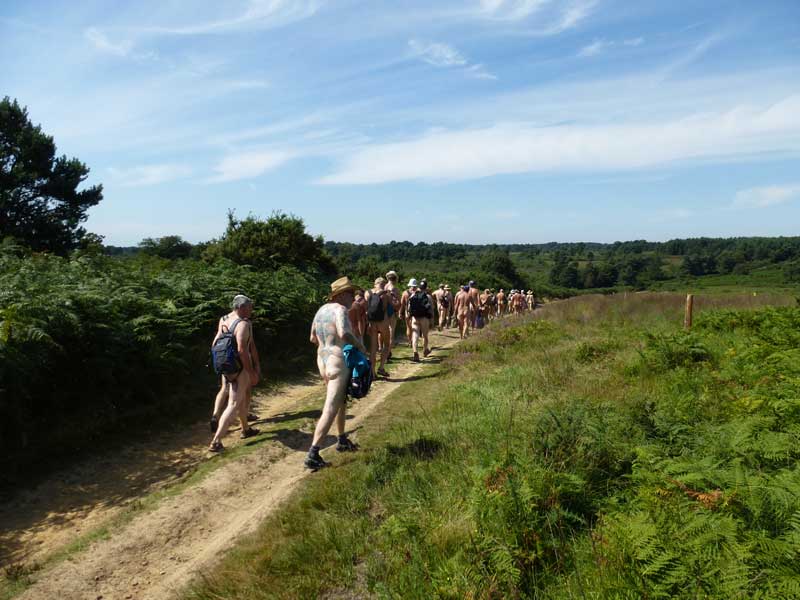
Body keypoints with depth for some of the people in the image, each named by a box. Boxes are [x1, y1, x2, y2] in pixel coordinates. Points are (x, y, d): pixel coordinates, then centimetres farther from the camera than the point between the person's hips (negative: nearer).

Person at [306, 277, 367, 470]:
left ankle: (342, 441, 38)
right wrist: (360, 345, -18)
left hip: (323, 360, 10)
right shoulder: (340, 310, -16)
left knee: (342, 401, 25)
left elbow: (313, 338, 16)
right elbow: (344, 333, -34)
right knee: (330, 410, -7)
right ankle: (312, 455, -7)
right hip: (339, 362, -10)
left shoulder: (322, 310, 10)